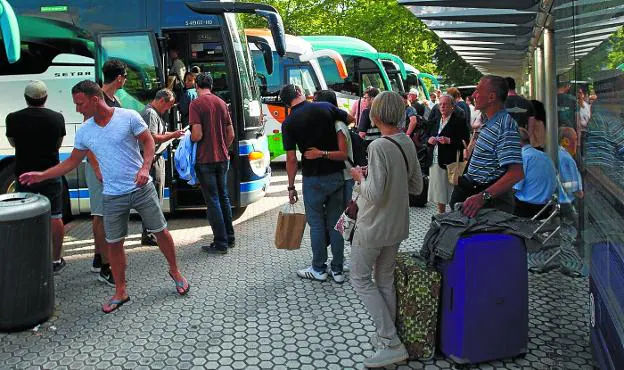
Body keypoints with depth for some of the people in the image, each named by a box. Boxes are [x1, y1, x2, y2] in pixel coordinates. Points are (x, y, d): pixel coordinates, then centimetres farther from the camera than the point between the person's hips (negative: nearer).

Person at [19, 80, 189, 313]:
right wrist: (42, 175, 6)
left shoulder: (129, 117, -10)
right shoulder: (84, 132, 4)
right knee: (114, 243, 6)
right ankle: (120, 292, 20)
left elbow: (148, 141, -5)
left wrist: (145, 168, -20)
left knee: (160, 231, 5)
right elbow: (72, 161, 13)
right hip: (113, 196, 4)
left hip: (141, 188, -3)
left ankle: (174, 271, 29)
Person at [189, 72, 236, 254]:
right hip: (223, 158, 6)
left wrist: (189, 138, 3)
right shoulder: (222, 103, 8)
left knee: (212, 200, -1)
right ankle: (230, 238, 23)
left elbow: (197, 135, -18)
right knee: (223, 196, 16)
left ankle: (221, 243, 3)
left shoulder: (196, 104, -11)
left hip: (205, 159, -6)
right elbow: (231, 134, 10)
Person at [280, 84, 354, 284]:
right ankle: (337, 269, 18)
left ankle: (319, 269, 17)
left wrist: (291, 187, 2)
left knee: (317, 224, 9)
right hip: (336, 175, 3)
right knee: (335, 222, 10)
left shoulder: (289, 123, -8)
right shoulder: (326, 107, -1)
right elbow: (352, 119, 16)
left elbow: (291, 159, -8)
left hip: (313, 178, -3)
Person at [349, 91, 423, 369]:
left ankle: (390, 342, 4)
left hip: (373, 227, -8)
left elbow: (374, 194, -26)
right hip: (397, 226, 8)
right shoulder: (408, 144, 2)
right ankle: (388, 339, 25)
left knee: (360, 279, 6)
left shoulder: (379, 147, -23)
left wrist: (361, 177, -7)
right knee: (385, 280, 18)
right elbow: (417, 187, 10)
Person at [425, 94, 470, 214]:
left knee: (451, 194, -4)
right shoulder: (435, 120, 16)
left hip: (450, 163, -7)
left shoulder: (459, 121, -5)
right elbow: (427, 136, 22)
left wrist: (449, 141, -21)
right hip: (435, 162, 7)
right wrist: (429, 140, 0)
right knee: (438, 191, 14)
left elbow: (465, 141, -11)